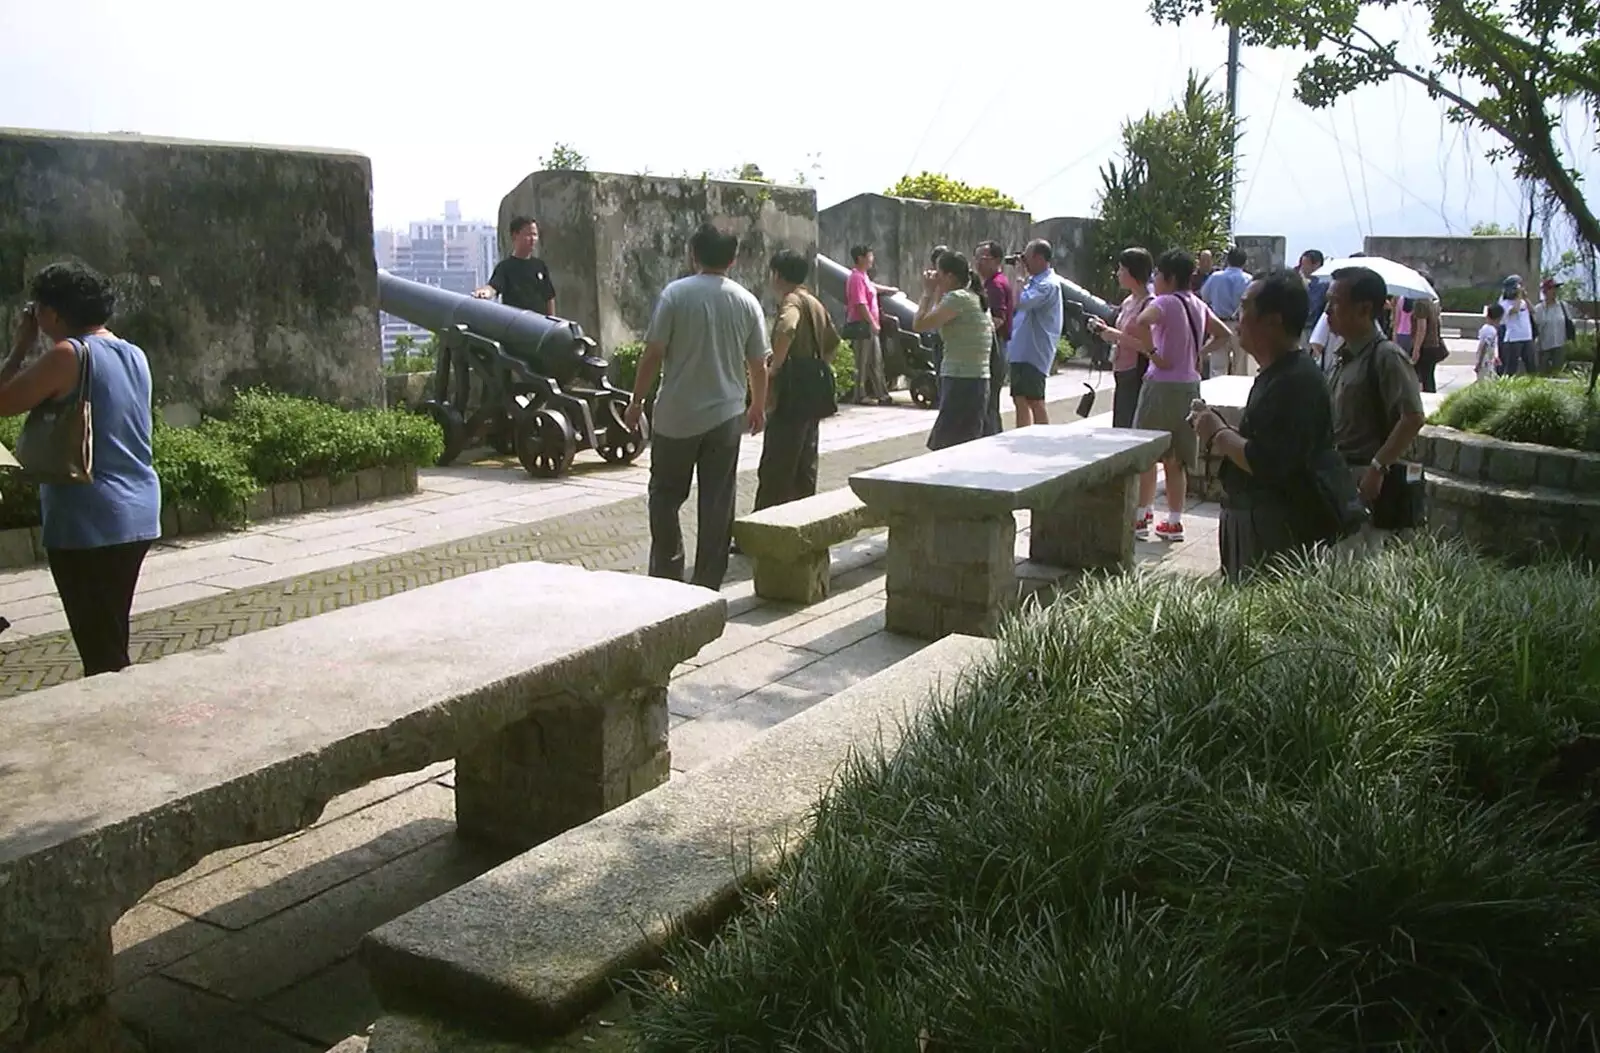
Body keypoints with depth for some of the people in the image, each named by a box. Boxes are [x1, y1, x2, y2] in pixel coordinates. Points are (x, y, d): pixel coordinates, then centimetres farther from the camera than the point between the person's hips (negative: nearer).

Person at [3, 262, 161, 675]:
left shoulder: (68, 354, -13)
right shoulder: (135, 355, 10)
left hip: (87, 523, -8)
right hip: (137, 516, 8)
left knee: (100, 652, -2)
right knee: (111, 642, 18)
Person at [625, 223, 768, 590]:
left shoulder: (675, 294, -7)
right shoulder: (746, 301, 1)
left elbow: (653, 354, -8)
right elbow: (758, 365, 6)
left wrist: (637, 401, 2)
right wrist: (758, 407, 21)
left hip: (677, 415, -2)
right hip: (726, 415, 2)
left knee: (666, 495, 11)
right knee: (718, 502, 8)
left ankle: (666, 572, 10)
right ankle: (708, 581, 12)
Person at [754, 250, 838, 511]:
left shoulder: (791, 302, -13)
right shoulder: (815, 304, 16)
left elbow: (786, 330, -34)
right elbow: (833, 341, 28)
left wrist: (774, 368, -24)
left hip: (790, 396, -9)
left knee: (775, 470, -7)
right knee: (805, 468, 14)